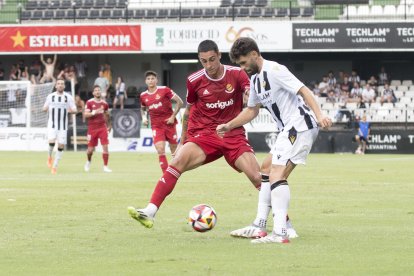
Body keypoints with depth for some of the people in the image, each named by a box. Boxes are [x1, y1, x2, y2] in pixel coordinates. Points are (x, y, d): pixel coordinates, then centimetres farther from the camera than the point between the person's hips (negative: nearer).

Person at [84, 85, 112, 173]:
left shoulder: (104, 103, 5)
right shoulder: (89, 102, -4)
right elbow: (86, 115, -12)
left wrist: (109, 125, 22)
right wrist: (94, 112, -26)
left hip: (102, 127, 2)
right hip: (92, 128, -2)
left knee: (105, 147, -11)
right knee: (90, 149, 5)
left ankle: (105, 166, -4)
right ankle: (88, 162, 36)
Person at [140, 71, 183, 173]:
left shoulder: (164, 90, -7)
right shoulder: (143, 96, 5)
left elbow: (179, 102, -6)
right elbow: (143, 109, 25)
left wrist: (173, 116, -10)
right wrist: (144, 117, 4)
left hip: (169, 123, -2)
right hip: (156, 126, 2)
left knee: (174, 150, 6)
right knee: (160, 150, -15)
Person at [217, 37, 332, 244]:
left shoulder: (274, 70, -12)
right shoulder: (255, 79, 18)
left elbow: (304, 91, -20)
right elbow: (252, 110, 31)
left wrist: (319, 115, -32)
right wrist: (229, 126, 24)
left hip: (299, 126, -10)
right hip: (288, 130, 10)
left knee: (277, 176, -19)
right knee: (267, 173, 18)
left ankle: (280, 234, -27)